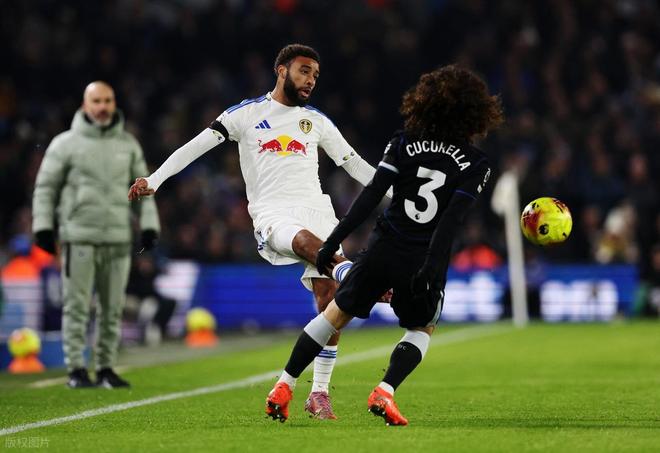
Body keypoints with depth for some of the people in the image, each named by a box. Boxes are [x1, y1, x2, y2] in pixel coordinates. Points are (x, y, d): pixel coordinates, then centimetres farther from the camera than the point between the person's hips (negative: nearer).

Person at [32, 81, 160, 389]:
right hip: (78, 238, -3)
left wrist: (149, 225, 8)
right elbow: (45, 187, 3)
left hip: (118, 238, 3)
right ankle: (76, 369, -1)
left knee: (112, 308, 5)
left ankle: (106, 368, 13)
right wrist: (43, 226, -3)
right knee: (77, 306, -5)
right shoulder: (66, 144, 1)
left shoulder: (129, 145, 11)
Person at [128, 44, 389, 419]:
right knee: (308, 241, -38)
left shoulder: (317, 121, 19)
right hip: (272, 214, -3)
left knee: (329, 296, -9)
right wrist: (153, 180, -5)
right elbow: (196, 147, 5)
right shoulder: (246, 114, 9)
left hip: (315, 208, 4)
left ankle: (320, 393, -1)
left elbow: (355, 164, 23)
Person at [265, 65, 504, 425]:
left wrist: (333, 242, -5)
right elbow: (452, 219, -13)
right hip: (425, 262, -1)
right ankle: (384, 392, 2)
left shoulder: (404, 143, 2)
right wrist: (430, 267, -17)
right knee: (422, 328, 23)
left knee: (336, 314, 17)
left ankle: (284, 387, 13)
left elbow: (370, 195, -5)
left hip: (383, 250, 1)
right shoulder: (475, 164, -2)